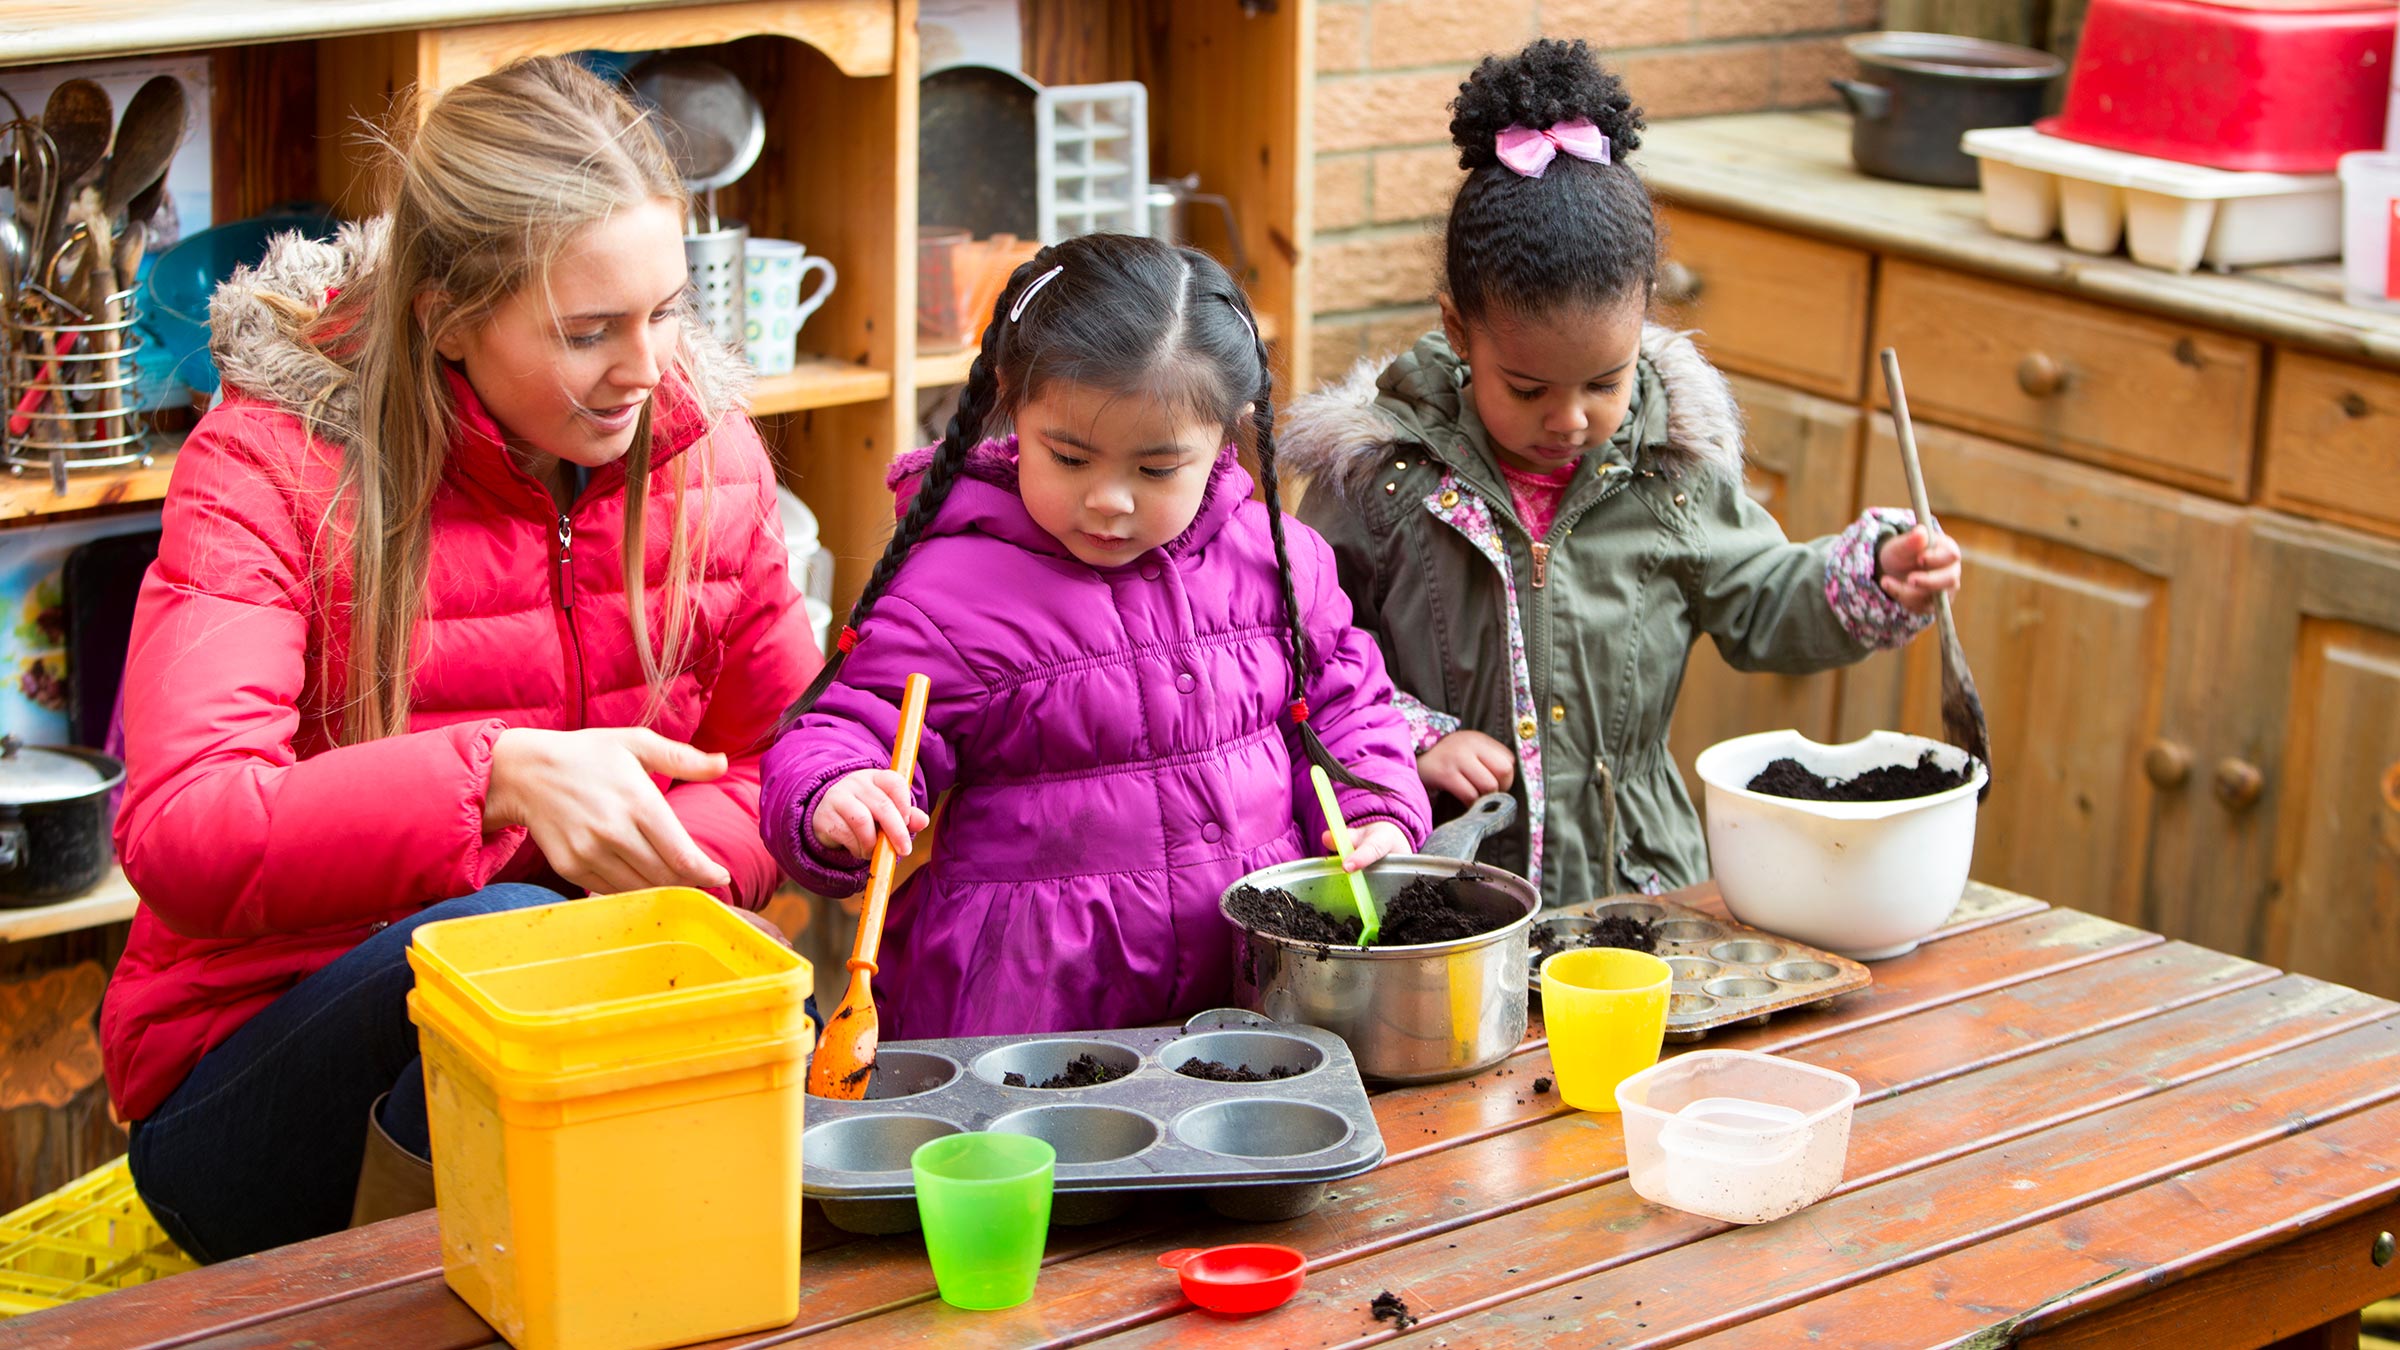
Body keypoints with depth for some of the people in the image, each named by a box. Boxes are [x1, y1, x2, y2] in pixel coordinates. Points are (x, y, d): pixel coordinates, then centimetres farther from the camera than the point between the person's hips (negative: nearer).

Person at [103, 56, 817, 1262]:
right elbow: (176, 836, -26)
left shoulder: (702, 444, 0)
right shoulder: (274, 463, -14)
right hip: (255, 1063, -4)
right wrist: (500, 777, -40)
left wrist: (667, 860, -19)